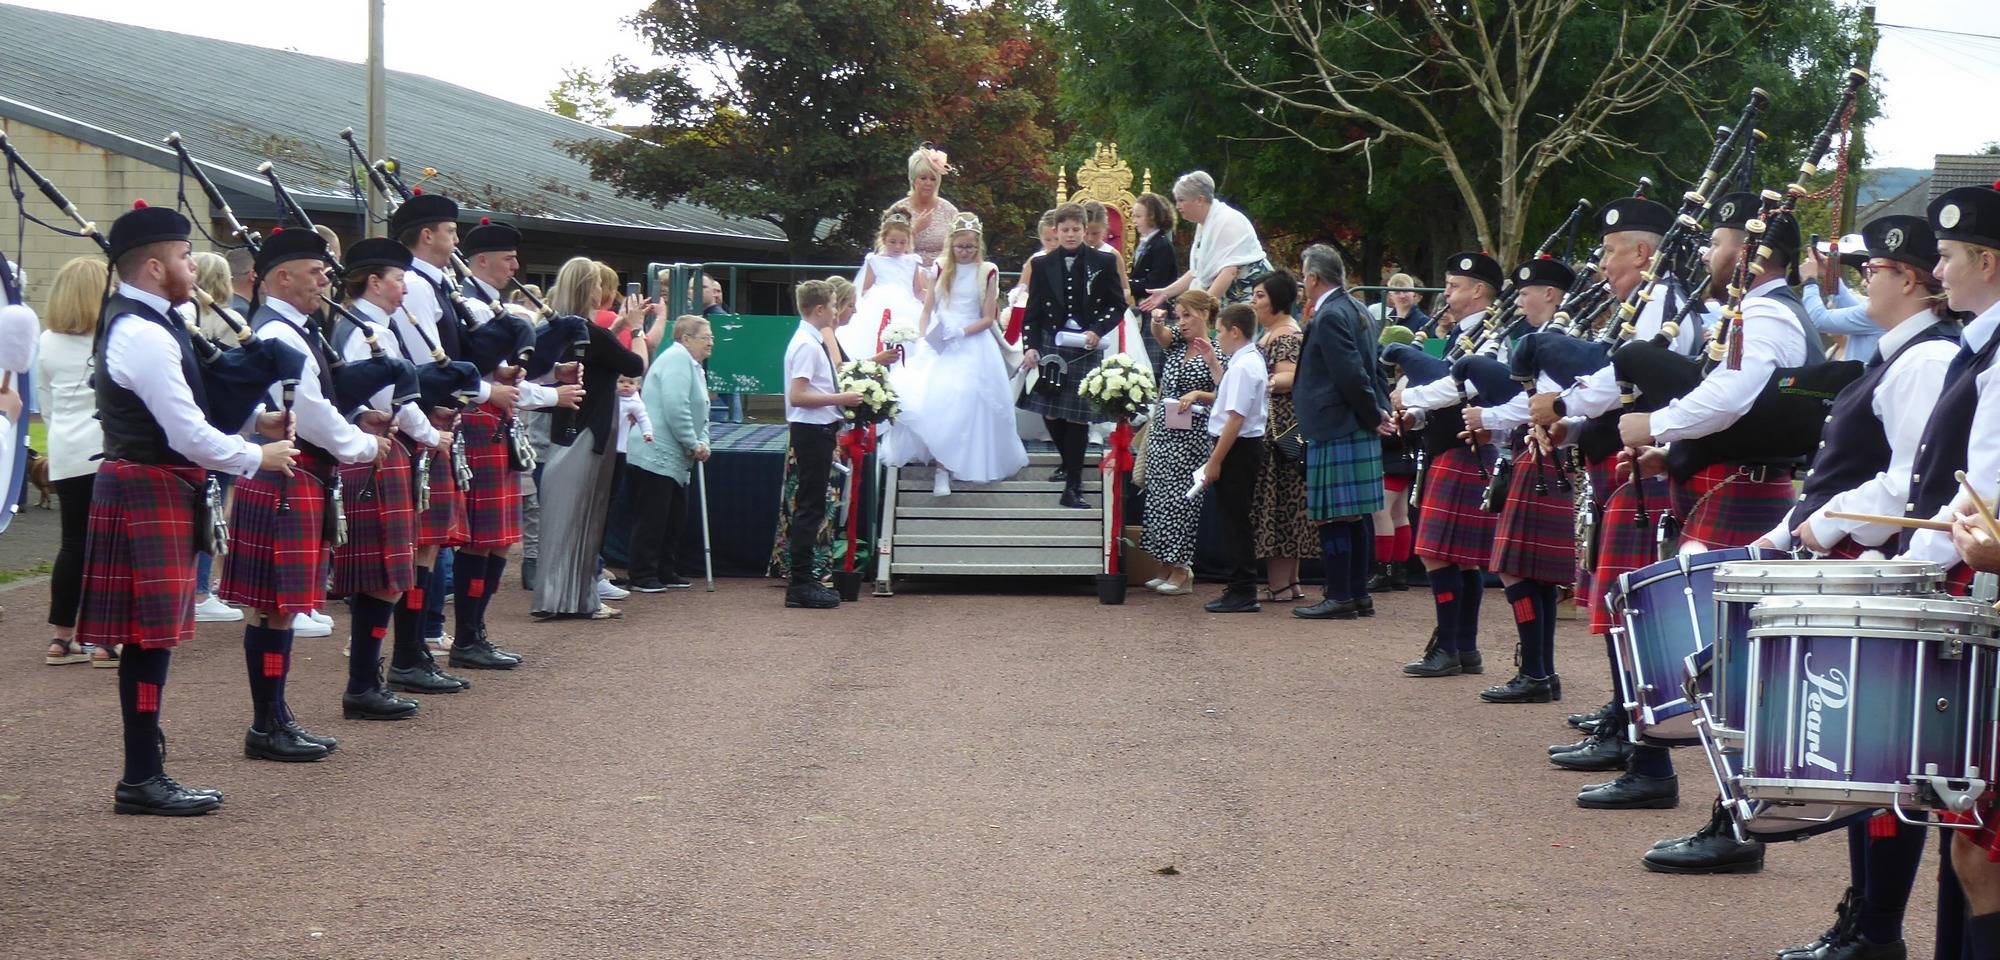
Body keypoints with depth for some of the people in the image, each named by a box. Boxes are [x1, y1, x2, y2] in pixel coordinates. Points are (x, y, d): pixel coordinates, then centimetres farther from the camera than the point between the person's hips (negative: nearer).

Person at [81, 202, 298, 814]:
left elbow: (177, 412, 23)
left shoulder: (133, 321, 13)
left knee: (150, 638, 12)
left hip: (144, 485, 10)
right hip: (150, 493, -10)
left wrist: (252, 423, 15)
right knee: (150, 638, -5)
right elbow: (188, 436, -20)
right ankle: (141, 781, 0)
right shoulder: (146, 337, -19)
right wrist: (257, 457, -6)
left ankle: (145, 772, 18)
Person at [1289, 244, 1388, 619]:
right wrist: (1379, 411, 12)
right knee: (1355, 517, 13)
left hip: (1336, 431, -10)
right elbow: (1370, 367, 18)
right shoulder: (1353, 310, 15)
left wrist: (1373, 416, -11)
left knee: (1331, 518, -5)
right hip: (1358, 430, 10)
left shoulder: (1329, 316, -15)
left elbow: (1351, 373, -21)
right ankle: (1359, 594, 18)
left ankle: (1340, 597, -3)